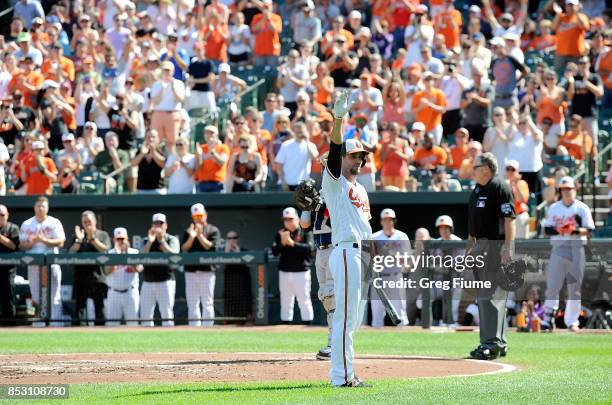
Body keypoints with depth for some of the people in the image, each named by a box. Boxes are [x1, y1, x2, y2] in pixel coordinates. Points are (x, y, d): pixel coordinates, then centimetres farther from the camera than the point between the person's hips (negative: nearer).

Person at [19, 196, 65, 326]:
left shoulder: (54, 223, 5)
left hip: (51, 263, -2)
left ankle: (55, 320, -6)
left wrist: (44, 240, -18)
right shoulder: (26, 224, 9)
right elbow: (22, 246, 5)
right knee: (36, 295, 2)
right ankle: (39, 322, 6)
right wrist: (32, 242, -16)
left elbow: (60, 242, -5)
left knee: (54, 296, -6)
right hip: (33, 264, 2)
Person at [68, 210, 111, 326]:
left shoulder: (103, 235, 11)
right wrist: (79, 240, -11)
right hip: (80, 275, 2)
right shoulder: (77, 236, 15)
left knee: (99, 305, -2)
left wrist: (92, 238, -13)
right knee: (80, 303, -3)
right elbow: (71, 252, 2)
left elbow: (105, 249, -7)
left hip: (97, 276, -2)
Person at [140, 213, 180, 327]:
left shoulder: (172, 240, 4)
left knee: (167, 313, -9)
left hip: (166, 282, -4)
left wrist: (161, 240, -20)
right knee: (145, 314, 3)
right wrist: (150, 242, -16)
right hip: (148, 282, 4)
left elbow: (173, 255, -14)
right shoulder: (146, 241, 13)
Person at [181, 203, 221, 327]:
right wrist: (191, 237, -14)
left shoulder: (213, 230, 5)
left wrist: (199, 235, -17)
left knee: (207, 303, -5)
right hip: (191, 271, 3)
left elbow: (210, 246, -8)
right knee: (192, 304, 3)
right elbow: (184, 248, 1)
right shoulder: (188, 231, 14)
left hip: (207, 271, -3)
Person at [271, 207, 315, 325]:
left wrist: (292, 243, -24)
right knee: (286, 301, 7)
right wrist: (282, 242, -17)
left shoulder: (305, 232, 0)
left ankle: (308, 323, -2)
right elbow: (274, 252, 1)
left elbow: (310, 248, -15)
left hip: (301, 272, -3)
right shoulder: (280, 234, 9)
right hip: (284, 272, 3)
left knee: (304, 300, -5)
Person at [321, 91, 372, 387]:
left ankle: (343, 373, 15)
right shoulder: (334, 181, -2)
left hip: (362, 255, 9)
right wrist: (339, 118, -31)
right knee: (345, 316, -12)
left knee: (353, 318, 10)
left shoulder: (360, 189, 22)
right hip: (346, 253, -9)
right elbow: (334, 150, -18)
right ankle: (341, 377, -14)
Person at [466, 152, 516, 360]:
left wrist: (508, 248, -24)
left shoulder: (500, 188, -11)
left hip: (496, 246, -10)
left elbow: (510, 219, -17)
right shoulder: (477, 191, 18)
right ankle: (499, 343, 16)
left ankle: (493, 343, -14)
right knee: (483, 296, 11)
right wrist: (469, 248, 20)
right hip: (480, 246, 10)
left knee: (492, 295, -12)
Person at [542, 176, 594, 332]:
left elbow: (589, 231, -2)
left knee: (575, 286, 1)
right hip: (558, 249, 1)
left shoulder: (582, 208, 3)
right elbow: (547, 230, 6)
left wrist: (576, 230, -20)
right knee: (552, 285, -6)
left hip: (576, 249, -1)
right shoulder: (554, 208, 9)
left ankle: (572, 321, 8)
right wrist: (557, 230, -13)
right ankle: (548, 318, -3)